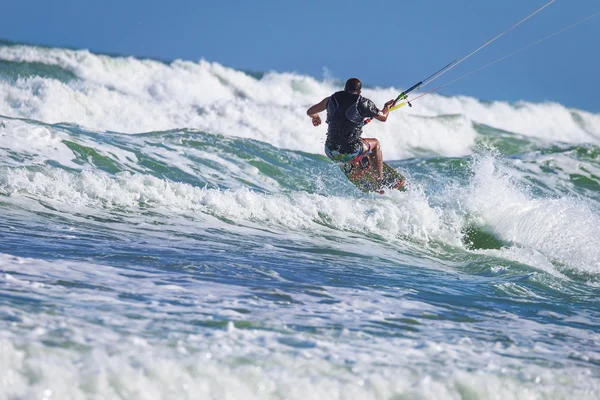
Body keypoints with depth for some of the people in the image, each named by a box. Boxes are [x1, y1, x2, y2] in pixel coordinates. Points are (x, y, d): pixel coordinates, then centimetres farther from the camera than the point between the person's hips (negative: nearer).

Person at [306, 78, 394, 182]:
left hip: (330, 153, 4)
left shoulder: (331, 99, 3)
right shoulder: (364, 103, -6)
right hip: (350, 154, -4)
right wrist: (387, 106, 33)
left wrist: (315, 117, 41)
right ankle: (380, 181, 30)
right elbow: (383, 117, 11)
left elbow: (310, 112, 17)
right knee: (375, 143, 28)